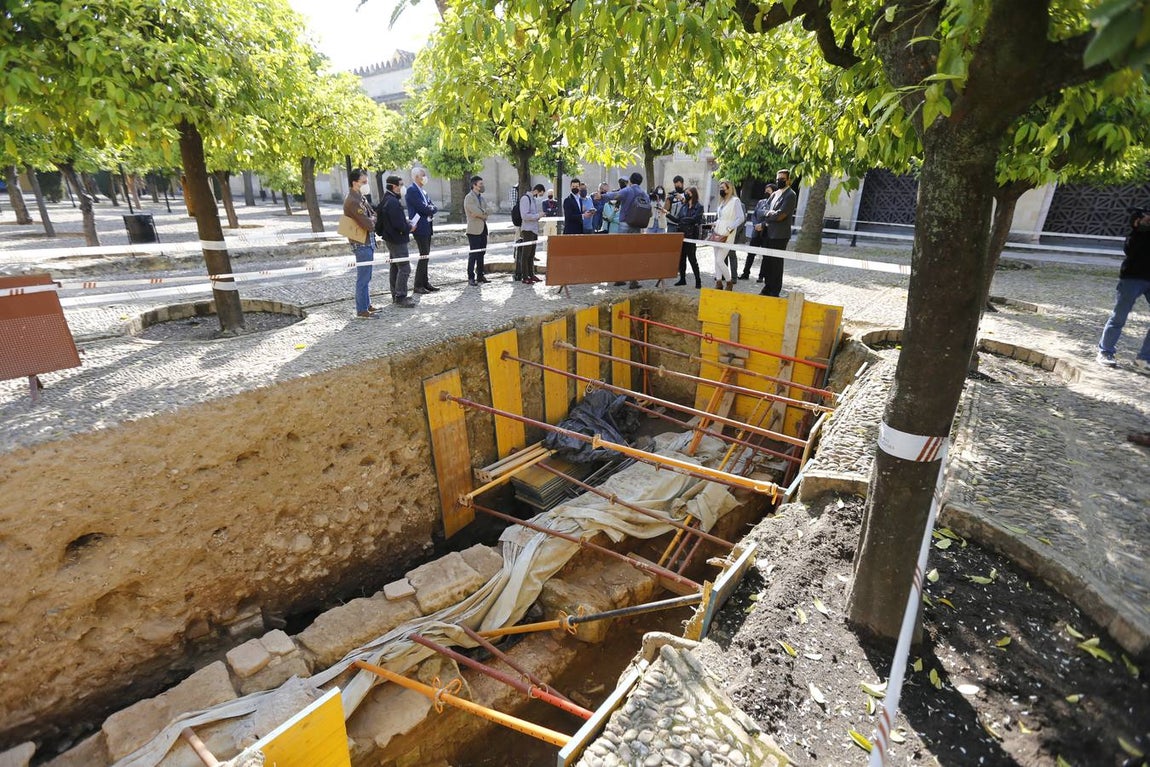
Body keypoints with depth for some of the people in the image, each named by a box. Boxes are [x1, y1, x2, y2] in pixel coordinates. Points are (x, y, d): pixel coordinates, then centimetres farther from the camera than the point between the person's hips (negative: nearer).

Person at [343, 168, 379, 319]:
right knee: (363, 278, -4)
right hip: (362, 244, -10)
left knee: (367, 277, 17)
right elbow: (369, 224, -24)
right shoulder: (353, 201, -19)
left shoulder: (361, 197, 12)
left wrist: (371, 219, -8)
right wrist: (373, 219, -4)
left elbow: (373, 215, 13)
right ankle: (361, 310, 2)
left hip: (368, 242, 10)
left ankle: (367, 304, 28)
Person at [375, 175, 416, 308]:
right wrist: (409, 227, -8)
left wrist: (405, 221, 10)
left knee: (395, 267, 16)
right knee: (404, 268, -8)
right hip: (397, 239, -11)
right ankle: (400, 297, -5)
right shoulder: (393, 202, -20)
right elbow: (399, 224, -24)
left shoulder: (386, 200, 12)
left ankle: (395, 295, 24)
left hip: (391, 239, 11)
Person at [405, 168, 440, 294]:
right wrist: (431, 208, -1)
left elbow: (433, 207, 14)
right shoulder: (412, 190, -11)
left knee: (425, 256, 11)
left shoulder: (423, 191, 18)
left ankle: (424, 282, 18)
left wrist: (430, 208, -7)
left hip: (427, 228, 9)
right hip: (420, 228, -9)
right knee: (423, 256, -8)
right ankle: (418, 286, -3)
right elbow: (423, 208, -20)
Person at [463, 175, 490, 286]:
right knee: (473, 254, -7)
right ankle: (471, 278, -3)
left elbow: (485, 212, 9)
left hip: (483, 229, 8)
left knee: (481, 253, 10)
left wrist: (480, 214, -9)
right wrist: (484, 215, -3)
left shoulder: (481, 197, 17)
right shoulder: (469, 197, -9)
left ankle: (480, 275, 18)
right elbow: (476, 212, -19)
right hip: (474, 230, -8)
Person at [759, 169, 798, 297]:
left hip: (780, 235, -7)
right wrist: (772, 215, -8)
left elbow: (780, 215, -18)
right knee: (767, 261, 10)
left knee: (776, 264, -1)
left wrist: (769, 214, -2)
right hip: (769, 233, 7)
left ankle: (774, 291, 6)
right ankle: (767, 288, 21)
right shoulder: (774, 194, 16)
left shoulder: (790, 195, -9)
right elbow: (766, 213, 11)